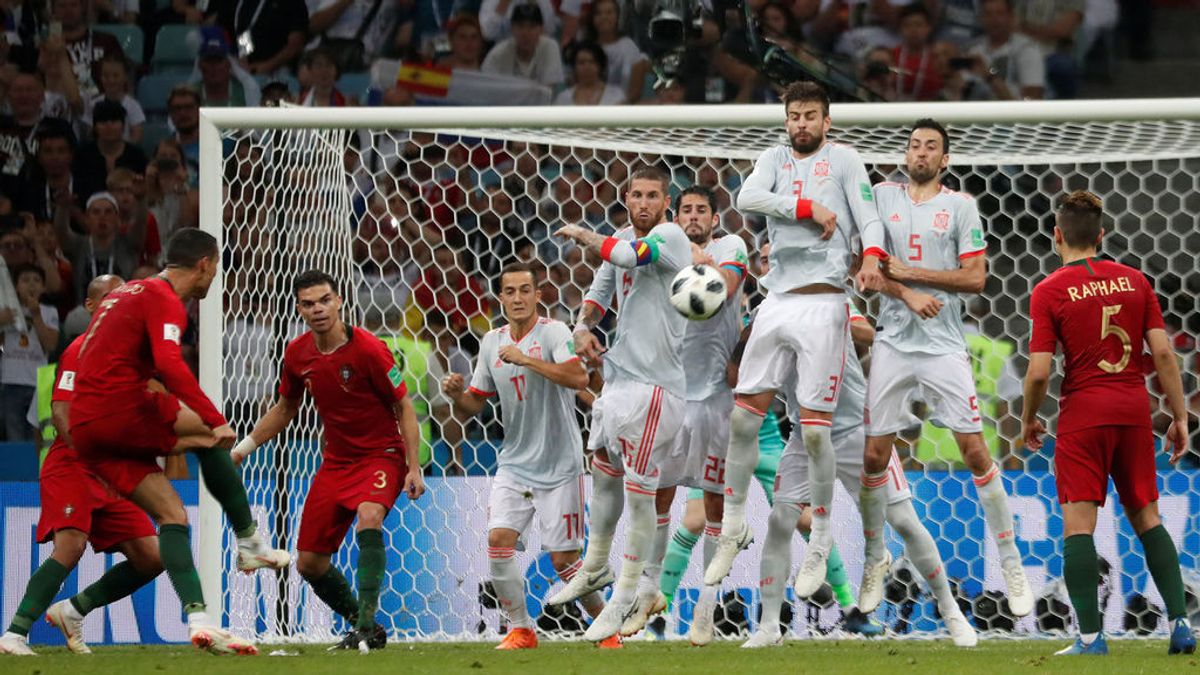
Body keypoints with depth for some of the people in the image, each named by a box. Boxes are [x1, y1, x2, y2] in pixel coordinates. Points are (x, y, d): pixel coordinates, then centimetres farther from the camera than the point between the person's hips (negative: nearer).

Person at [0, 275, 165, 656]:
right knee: (70, 546, -26)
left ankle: (73, 610, 14)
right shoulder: (82, 349, -8)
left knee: (150, 559, 0)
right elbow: (61, 413, -17)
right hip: (71, 467, -8)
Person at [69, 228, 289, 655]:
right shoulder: (164, 299, -7)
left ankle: (198, 620, -6)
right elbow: (169, 364, -23)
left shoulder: (128, 294, 24)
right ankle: (249, 543, 3)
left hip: (86, 428, 9)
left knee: (172, 516, 4)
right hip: (120, 408, -9)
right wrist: (216, 421, -25)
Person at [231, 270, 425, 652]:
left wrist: (413, 469, -17)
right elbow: (285, 408, 17)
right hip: (336, 461, 6)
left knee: (369, 519, -37)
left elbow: (404, 408, -10)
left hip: (381, 455, -6)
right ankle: (362, 625, 23)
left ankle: (366, 626, -36)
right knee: (309, 564, 2)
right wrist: (241, 450, 13)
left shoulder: (368, 350, -17)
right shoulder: (297, 354, -1)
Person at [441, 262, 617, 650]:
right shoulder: (492, 343, 7)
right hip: (515, 463, 5)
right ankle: (520, 631, 0)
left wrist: (526, 360, -31)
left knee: (564, 558, -3)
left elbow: (579, 377, -28)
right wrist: (457, 394, -9)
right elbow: (474, 404, 14)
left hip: (559, 467, -5)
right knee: (499, 539, -13)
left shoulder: (553, 332, -11)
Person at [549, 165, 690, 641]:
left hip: (656, 380, -9)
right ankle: (595, 568, 38)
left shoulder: (670, 237, -12)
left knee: (639, 489, -6)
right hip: (620, 371, 9)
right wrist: (583, 326, 2)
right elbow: (602, 288, 23)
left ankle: (628, 597, -1)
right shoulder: (624, 240, 12)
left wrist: (584, 236, -11)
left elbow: (628, 255, -30)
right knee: (604, 472, 21)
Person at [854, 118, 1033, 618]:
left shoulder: (960, 205, 2)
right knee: (874, 455, 2)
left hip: (944, 346, -2)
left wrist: (907, 271, -12)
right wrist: (909, 295, -18)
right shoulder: (883, 197, 7)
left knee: (974, 449, -6)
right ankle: (875, 559, 20)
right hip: (894, 345, 2)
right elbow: (871, 267, 0)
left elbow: (975, 277, -6)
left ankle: (1011, 563, 3)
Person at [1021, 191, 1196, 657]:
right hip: (1134, 409, 4)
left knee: (1078, 522, -4)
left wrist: (1028, 420, 7)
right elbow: (1163, 352, 1)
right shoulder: (1134, 281, 5)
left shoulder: (1049, 291, -5)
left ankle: (1091, 636, -12)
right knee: (1146, 517, 14)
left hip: (1083, 412, -4)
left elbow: (1039, 372, -10)